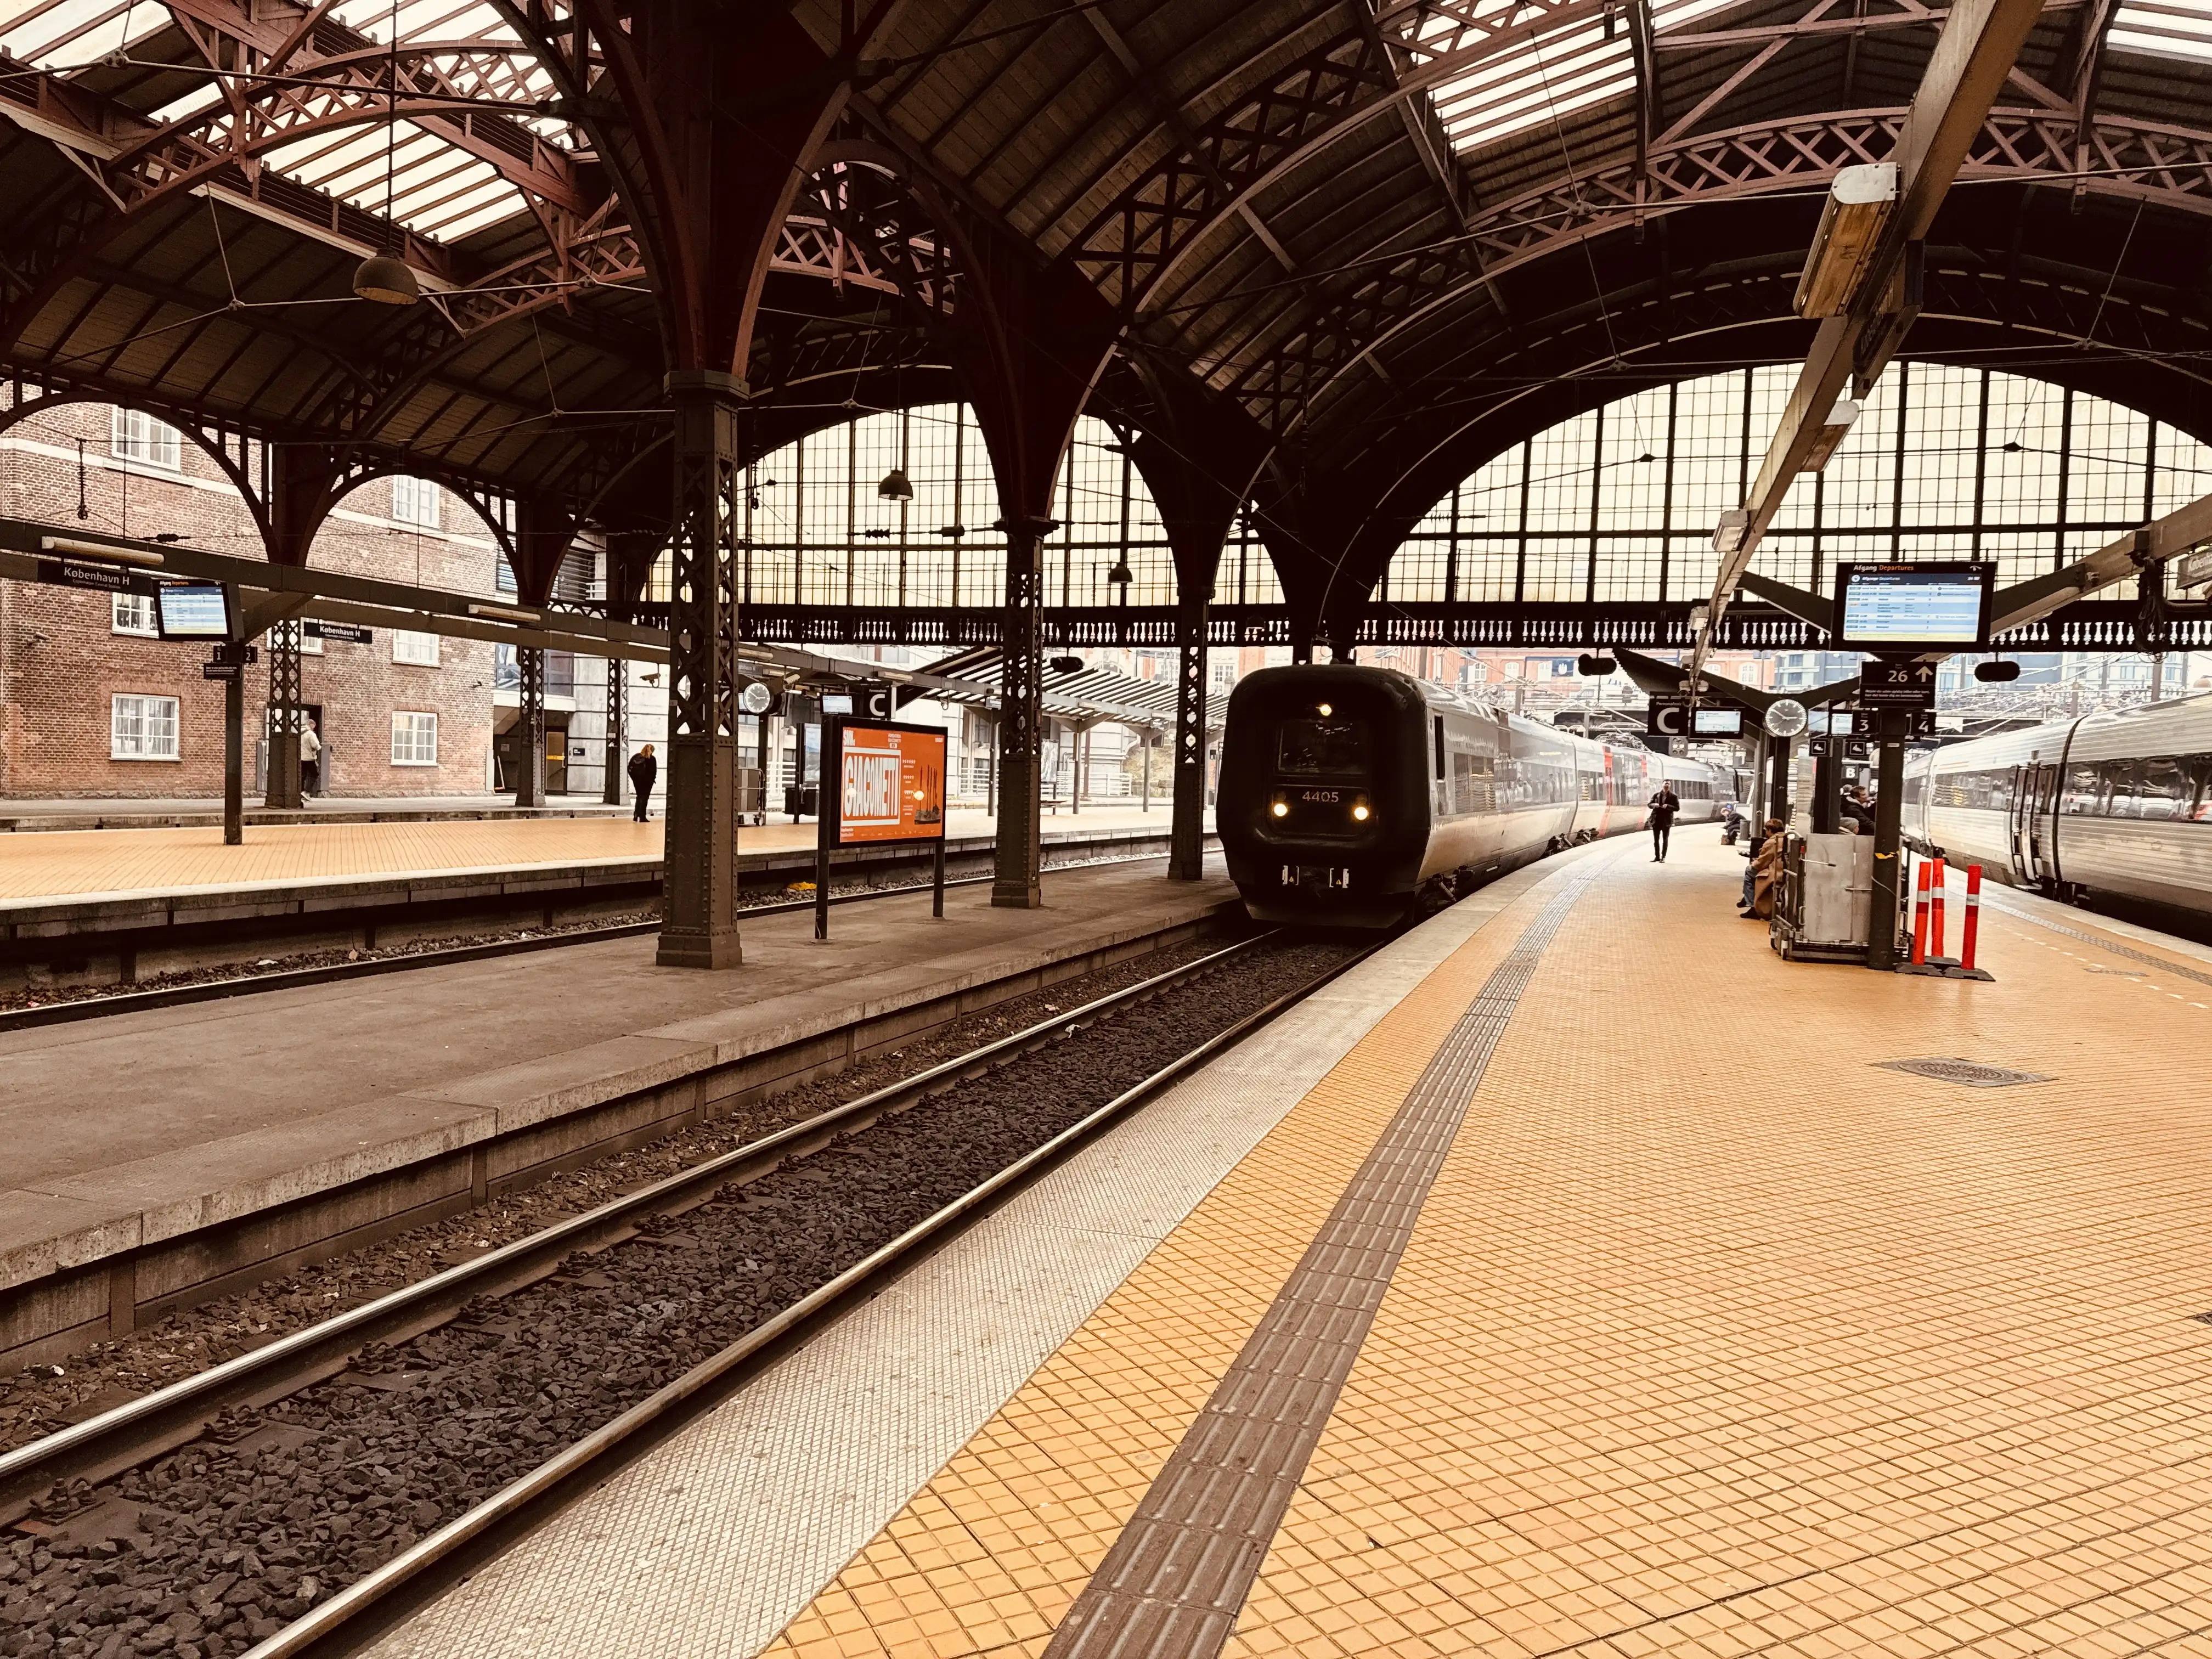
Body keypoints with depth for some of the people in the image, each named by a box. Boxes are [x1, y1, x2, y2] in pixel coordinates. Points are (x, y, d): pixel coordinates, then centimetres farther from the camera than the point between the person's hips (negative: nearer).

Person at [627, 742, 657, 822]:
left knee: (639, 796, 20)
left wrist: (634, 778, 6)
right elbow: (654, 771, -11)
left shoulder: (635, 757, 6)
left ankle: (636, 814, 12)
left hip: (636, 780, 4)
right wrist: (652, 779, 3)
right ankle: (642, 817, -3)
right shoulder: (651, 759, -6)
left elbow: (630, 768, 2)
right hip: (647, 781, -4)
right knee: (644, 797, 2)